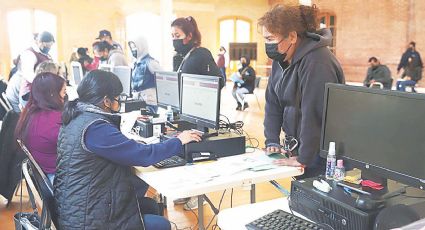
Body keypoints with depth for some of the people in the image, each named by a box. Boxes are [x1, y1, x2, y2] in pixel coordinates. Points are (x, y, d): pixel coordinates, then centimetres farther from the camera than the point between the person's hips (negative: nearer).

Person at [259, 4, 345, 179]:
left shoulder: (316, 62, -22)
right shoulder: (280, 59, 5)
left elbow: (313, 113, -26)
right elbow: (272, 103, 8)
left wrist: (303, 158, -22)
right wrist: (272, 142, 1)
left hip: (321, 150, -7)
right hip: (296, 145, 7)